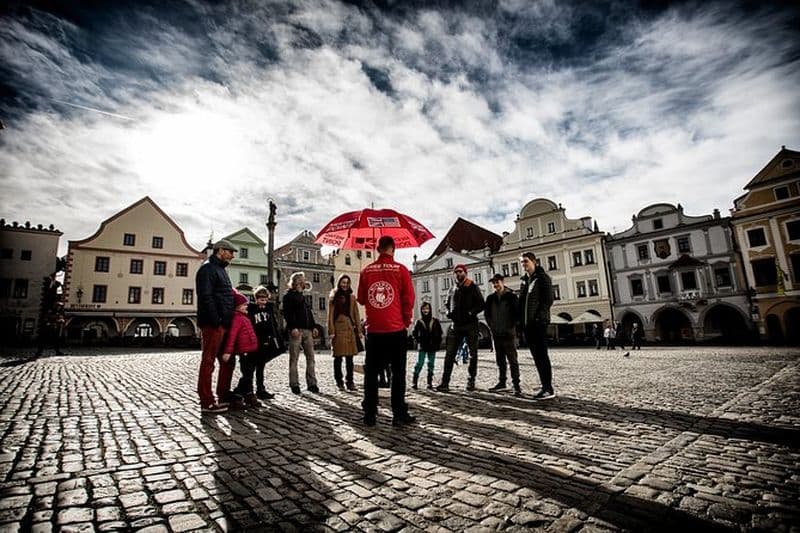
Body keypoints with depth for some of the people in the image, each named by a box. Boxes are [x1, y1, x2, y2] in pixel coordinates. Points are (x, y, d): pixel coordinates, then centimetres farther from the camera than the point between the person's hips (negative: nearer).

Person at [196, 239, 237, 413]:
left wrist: (227, 319, 19)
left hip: (223, 323, 10)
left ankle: (223, 395, 24)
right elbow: (206, 297, -19)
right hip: (213, 323, -10)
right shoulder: (208, 268, -8)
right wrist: (215, 320, -23)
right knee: (208, 361, -4)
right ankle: (207, 402, 1)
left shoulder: (220, 269, 22)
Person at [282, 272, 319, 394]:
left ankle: (312, 383, 8)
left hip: (307, 330, 7)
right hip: (296, 330, -7)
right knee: (294, 358, -1)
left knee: (310, 357, 3)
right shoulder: (289, 296, 2)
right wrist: (293, 327, -19)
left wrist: (313, 327, 13)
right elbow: (287, 313, -9)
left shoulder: (304, 296, 24)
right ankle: (294, 384, 5)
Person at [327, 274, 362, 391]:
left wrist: (358, 330, 4)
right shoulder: (333, 297, 5)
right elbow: (330, 315, -1)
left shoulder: (351, 297, 13)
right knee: (338, 357, 2)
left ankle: (350, 381, 12)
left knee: (349, 357, 5)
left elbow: (356, 315, 10)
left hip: (350, 328, 3)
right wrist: (331, 331, -10)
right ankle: (339, 381, 11)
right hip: (338, 328, -3)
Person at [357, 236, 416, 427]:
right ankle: (399, 414, 8)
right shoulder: (400, 270, -4)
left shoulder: (366, 271, 3)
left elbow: (361, 299, 9)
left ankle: (370, 415, 15)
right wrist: (406, 321, 9)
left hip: (374, 330, 2)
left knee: (371, 372, 11)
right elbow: (409, 298, -4)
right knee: (398, 372, 7)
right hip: (396, 329, -2)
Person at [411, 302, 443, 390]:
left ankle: (430, 382, 15)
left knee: (431, 364, 7)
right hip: (422, 347, -2)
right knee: (419, 363, -4)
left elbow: (440, 333, 6)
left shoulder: (435, 321, 2)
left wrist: (437, 343, -2)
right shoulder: (419, 322, 1)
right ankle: (414, 382, 2)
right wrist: (419, 341, -7)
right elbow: (414, 334, 3)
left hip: (432, 347, 2)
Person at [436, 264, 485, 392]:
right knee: (449, 354, -3)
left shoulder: (473, 287, 1)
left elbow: (481, 304, -4)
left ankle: (471, 380, 18)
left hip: (470, 325, -3)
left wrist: (471, 312, -20)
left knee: (473, 353, 6)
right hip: (456, 325, 3)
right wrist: (449, 312, 2)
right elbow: (448, 304, 23)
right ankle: (445, 382, -2)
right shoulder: (453, 289, 13)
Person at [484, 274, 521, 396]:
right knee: (500, 360, 13)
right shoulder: (490, 298, 9)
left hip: (508, 334, -5)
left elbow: (517, 313, -7)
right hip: (496, 334, 5)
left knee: (512, 360, -5)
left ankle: (516, 385, -2)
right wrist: (492, 327, 6)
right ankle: (501, 382, 22)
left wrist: (511, 328, -9)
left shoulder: (511, 296, -5)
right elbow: (487, 314, 16)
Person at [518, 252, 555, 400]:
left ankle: (549, 389, -3)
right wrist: (521, 321, 8)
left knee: (542, 355, -8)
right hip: (527, 324, 7)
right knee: (536, 356, 8)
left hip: (538, 323, -7)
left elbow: (548, 299, -10)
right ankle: (545, 387, 14)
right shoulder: (524, 280, 19)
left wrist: (539, 317, -18)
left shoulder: (542, 277, -2)